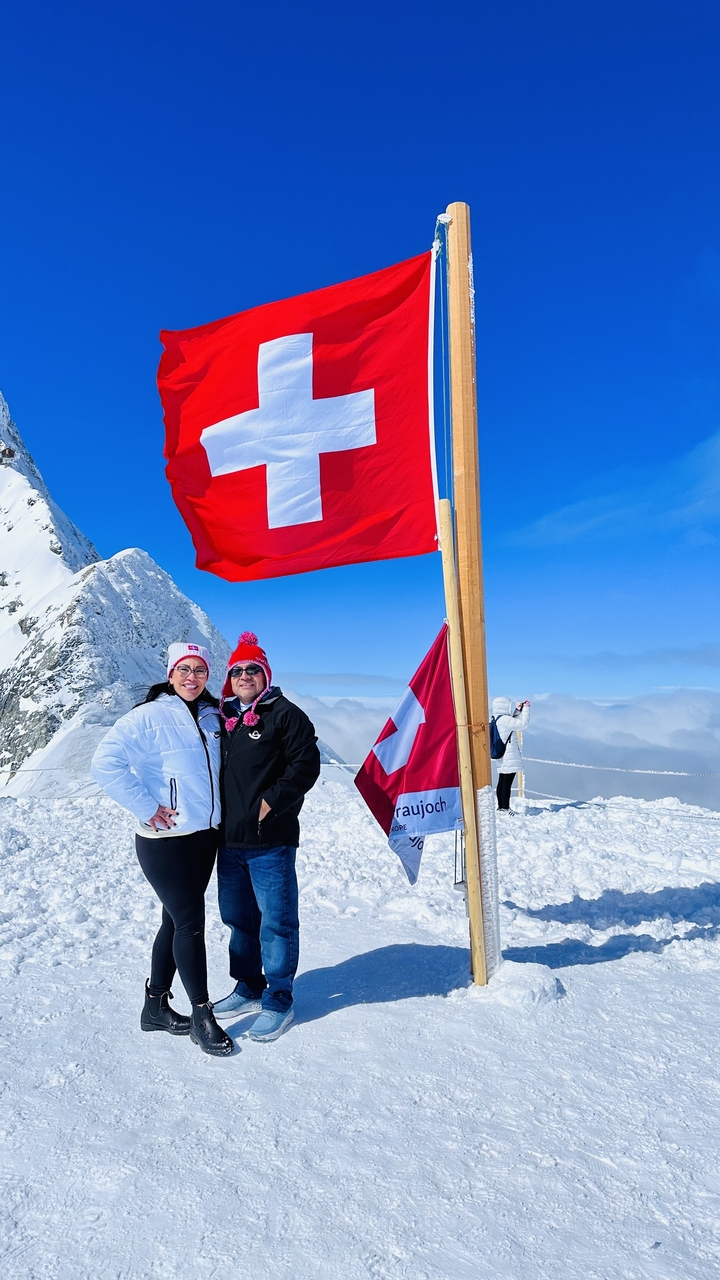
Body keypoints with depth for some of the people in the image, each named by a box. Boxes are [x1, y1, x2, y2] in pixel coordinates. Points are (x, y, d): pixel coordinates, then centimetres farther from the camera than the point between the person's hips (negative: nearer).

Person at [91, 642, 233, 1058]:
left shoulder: (212, 716, 6)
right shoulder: (150, 716, -14)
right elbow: (106, 763, -21)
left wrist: (218, 810, 9)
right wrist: (146, 808, -20)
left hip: (206, 836, 7)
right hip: (166, 840, -6)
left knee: (178, 921, 16)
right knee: (191, 922, 0)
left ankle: (156, 1006, 33)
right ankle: (202, 1016, 18)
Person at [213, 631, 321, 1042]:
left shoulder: (284, 713, -7)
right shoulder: (223, 717, 13)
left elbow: (305, 764, -13)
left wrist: (271, 802, -17)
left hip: (269, 842, -7)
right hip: (229, 840, 7)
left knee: (276, 920, 3)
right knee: (238, 917, 18)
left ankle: (278, 1001, 18)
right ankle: (248, 989, 36)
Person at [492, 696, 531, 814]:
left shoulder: (496, 719, 12)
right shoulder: (504, 719, -18)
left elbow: (514, 722, 23)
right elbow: (523, 724, -17)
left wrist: (518, 710, 16)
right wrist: (526, 708, -6)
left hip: (502, 757, 10)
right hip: (509, 757, -10)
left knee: (502, 782, 13)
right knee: (507, 783, -6)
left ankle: (501, 807, 19)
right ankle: (505, 809, -2)